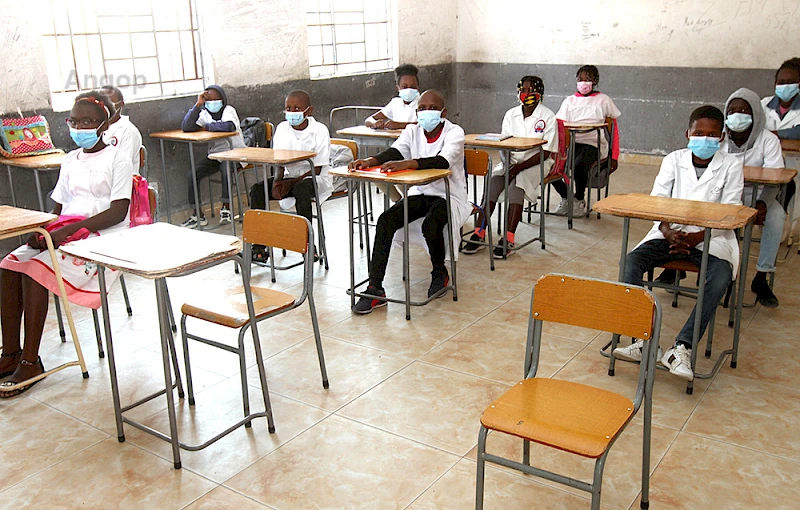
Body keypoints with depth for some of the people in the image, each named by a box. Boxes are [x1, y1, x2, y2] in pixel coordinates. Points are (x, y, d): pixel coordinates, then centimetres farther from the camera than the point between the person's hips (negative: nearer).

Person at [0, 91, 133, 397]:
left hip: (102, 237, -7)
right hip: (65, 234, 7)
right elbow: (58, 208, 19)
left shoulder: (117, 159, -4)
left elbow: (118, 212, -13)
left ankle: (30, 361, -16)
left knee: (35, 270, -25)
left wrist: (70, 229, -21)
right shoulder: (70, 161, 18)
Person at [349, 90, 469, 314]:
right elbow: (395, 151, -11)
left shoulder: (454, 132, -11)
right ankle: (375, 289, -20)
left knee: (431, 225, -34)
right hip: (419, 193, 5)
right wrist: (370, 161, -34)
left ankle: (440, 272, 0)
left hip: (448, 196, -5)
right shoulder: (413, 130, 6)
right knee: (385, 220, -19)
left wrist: (406, 163, -46)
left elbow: (443, 161, -31)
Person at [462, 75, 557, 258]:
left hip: (536, 163, -4)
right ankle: (479, 233, -29)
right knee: (494, 181, -25)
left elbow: (545, 152, -10)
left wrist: (520, 167, -20)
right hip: (512, 161, 4)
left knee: (517, 183, -32)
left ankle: (508, 239, -37)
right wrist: (507, 163, -14)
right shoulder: (511, 114, 8)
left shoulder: (547, 116, -5)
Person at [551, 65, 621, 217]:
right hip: (571, 143, 3)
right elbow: (560, 128, 3)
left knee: (578, 166, -35)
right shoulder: (570, 100, 15)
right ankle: (565, 197, 1)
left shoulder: (603, 100, 9)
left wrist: (614, 157, 2)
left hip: (593, 145, -3)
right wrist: (562, 151, -14)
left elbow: (615, 128, 9)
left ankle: (579, 199, -4)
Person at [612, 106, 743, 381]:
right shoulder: (674, 159, 7)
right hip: (670, 232, 2)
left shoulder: (731, 166, 2)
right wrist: (667, 231, -20)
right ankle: (643, 339, -28)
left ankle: (681, 348, -32)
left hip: (711, 238, -1)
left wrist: (697, 237, -21)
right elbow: (656, 200, 0)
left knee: (721, 278, -32)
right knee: (631, 262, -24)